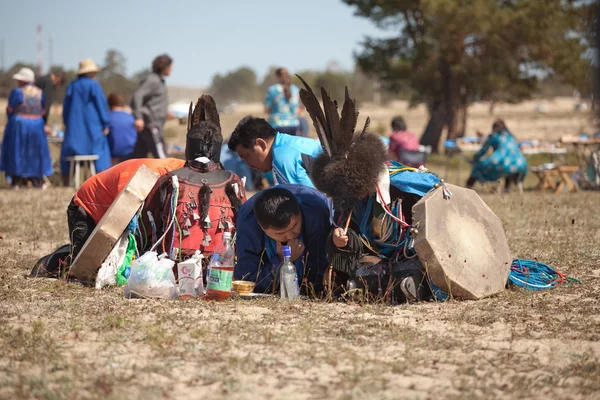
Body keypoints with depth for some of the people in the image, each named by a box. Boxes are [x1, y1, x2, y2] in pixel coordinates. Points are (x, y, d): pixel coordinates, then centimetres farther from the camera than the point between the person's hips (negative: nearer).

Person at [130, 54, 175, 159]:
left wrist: (165, 113, 29)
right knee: (161, 157, -9)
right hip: (151, 124, -10)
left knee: (139, 156, 8)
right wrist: (138, 117, -30)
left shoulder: (159, 80, 20)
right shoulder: (152, 80, -10)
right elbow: (137, 95, -21)